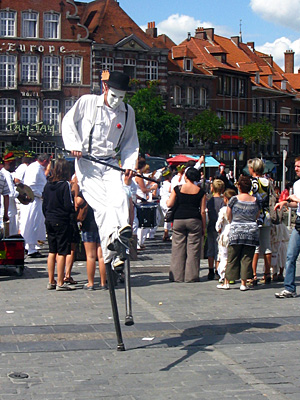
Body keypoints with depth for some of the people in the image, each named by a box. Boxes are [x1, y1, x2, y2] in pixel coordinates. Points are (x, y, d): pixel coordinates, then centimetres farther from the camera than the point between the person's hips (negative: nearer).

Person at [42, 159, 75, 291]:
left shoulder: (48, 184, 5)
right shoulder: (65, 184, -13)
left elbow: (44, 204, 10)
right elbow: (68, 206, -16)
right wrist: (75, 210, 4)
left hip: (49, 221, 6)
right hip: (62, 222, -6)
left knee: (52, 251, 13)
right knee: (62, 252, -1)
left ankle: (51, 282, 17)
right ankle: (60, 283, 0)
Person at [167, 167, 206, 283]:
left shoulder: (177, 189, 1)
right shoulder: (200, 192, 2)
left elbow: (169, 204, 0)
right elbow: (202, 211, 2)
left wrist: (167, 200, 23)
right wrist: (203, 227, 8)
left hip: (179, 219, 1)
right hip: (194, 220, -1)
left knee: (178, 247, 7)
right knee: (193, 249, 4)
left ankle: (177, 276, 8)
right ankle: (191, 276, 5)